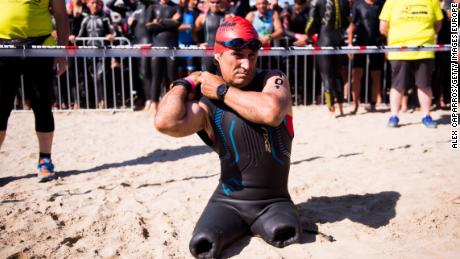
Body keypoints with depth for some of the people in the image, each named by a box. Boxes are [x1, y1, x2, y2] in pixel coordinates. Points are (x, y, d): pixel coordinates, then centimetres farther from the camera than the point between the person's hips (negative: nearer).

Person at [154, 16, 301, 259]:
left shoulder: (273, 80, -4)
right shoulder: (207, 103, -7)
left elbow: (272, 113, -29)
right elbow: (166, 122, -27)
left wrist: (221, 90, -18)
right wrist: (186, 83, -10)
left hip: (274, 200, 0)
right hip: (228, 199, 0)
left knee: (285, 232, -28)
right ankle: (240, 225, 10)